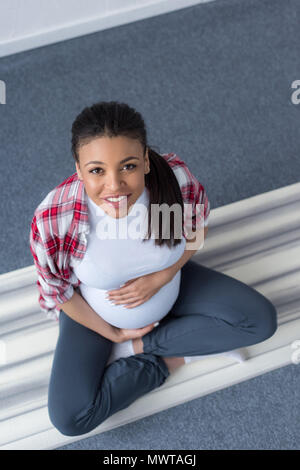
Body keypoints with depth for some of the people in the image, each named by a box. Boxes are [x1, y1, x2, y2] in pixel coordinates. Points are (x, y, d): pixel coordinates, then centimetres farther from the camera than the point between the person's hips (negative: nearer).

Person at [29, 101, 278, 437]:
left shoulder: (177, 178, -31)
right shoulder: (51, 221, -35)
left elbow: (197, 229, -7)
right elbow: (57, 291, -15)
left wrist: (161, 277, -22)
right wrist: (113, 334, -7)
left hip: (166, 282, 2)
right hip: (95, 310, -1)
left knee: (261, 320, -10)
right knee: (70, 419, -17)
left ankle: (139, 348, -3)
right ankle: (170, 359, 2)